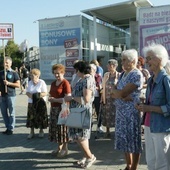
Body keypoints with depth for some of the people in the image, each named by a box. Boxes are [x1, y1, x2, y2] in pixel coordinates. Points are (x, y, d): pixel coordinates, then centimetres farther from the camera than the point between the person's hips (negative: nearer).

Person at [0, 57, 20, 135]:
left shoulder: (14, 73, -2)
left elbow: (18, 85, -5)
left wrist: (9, 83, -17)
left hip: (11, 95, -4)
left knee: (11, 113, 1)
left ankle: (11, 129, 10)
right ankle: (7, 127, 21)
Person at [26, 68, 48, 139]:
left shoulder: (42, 82, -9)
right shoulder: (30, 82, 8)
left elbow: (45, 93, -13)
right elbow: (27, 92, 7)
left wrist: (37, 95, -25)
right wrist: (30, 95, -15)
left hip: (40, 103, -4)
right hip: (31, 103, 4)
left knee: (41, 118, 3)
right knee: (31, 117, 4)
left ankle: (41, 131, 20)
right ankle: (32, 132, 16)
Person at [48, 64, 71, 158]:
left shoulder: (65, 83, -11)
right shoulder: (53, 83, 13)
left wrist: (55, 100, -16)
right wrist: (50, 99, 0)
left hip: (62, 109, -7)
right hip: (54, 109, 8)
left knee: (62, 129, 0)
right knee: (55, 128, 12)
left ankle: (65, 148, 14)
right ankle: (59, 147, 25)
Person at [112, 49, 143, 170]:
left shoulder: (136, 75, -14)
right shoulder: (123, 74, 12)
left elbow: (122, 93, -21)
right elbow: (114, 94, 6)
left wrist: (115, 91, -2)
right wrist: (121, 96, -13)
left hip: (132, 113, -8)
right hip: (121, 112, 8)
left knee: (133, 141, 3)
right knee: (125, 140, 16)